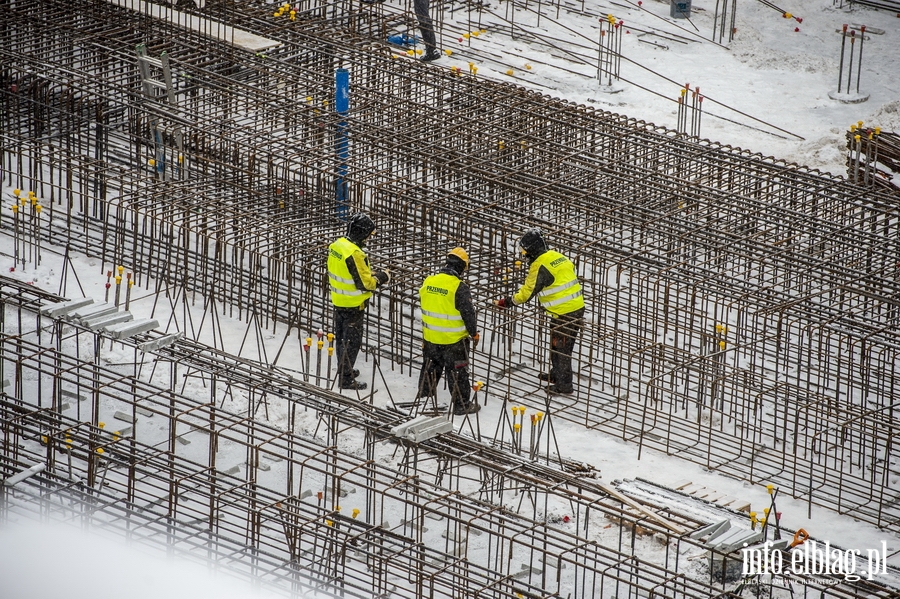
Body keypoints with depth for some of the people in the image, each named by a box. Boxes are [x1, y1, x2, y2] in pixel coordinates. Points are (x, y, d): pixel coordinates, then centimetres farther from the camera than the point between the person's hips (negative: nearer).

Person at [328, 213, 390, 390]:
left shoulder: (337, 245, 1)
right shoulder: (354, 253, -28)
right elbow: (364, 282, -26)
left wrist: (372, 274, 5)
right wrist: (381, 278, -9)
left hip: (338, 300, 9)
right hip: (353, 304, -9)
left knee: (341, 337, 22)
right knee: (352, 341, 2)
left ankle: (343, 370, 39)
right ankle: (346, 379, 7)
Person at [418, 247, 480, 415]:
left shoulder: (429, 281, -3)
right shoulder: (459, 287, -22)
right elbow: (468, 313, -17)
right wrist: (474, 332, -1)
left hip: (431, 337, 5)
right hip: (454, 339, -5)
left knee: (431, 364, 25)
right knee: (457, 371, 7)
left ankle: (425, 392, 40)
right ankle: (462, 404, 14)